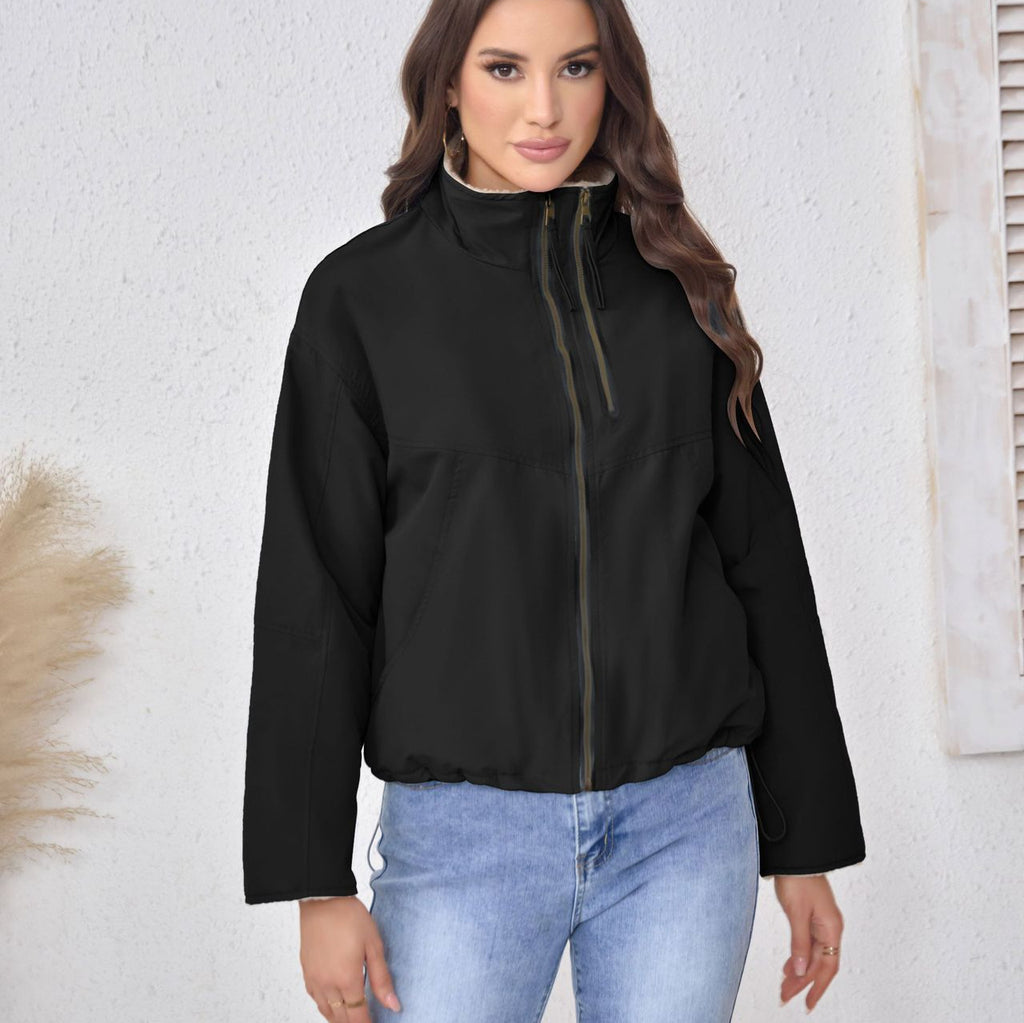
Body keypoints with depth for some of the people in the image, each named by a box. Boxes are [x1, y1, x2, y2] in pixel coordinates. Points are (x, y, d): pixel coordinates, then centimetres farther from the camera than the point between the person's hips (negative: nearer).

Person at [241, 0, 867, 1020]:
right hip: (462, 824, -2)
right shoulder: (363, 295, 0)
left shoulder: (680, 286, 7)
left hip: (686, 821, 2)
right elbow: (312, 599, -1)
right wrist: (317, 882, -5)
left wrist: (806, 842, 10)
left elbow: (762, 562, 10)